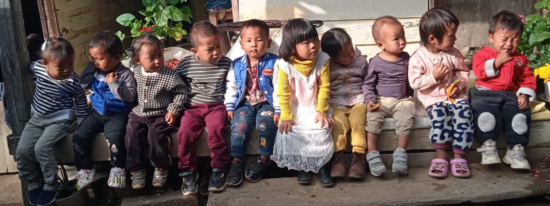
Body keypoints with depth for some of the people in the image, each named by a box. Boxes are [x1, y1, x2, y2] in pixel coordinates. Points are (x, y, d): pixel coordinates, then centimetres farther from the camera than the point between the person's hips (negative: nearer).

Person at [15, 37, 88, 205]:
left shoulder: (74, 81, -16)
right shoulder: (38, 68, -10)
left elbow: (81, 103, -2)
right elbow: (27, 65, 16)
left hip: (59, 120, -4)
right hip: (37, 119, 5)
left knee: (41, 147, -26)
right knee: (22, 151, -9)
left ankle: (51, 184, -5)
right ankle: (34, 183, 16)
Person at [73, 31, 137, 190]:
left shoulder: (125, 74, -10)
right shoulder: (95, 72, 6)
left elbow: (130, 96, -18)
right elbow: (82, 85, 12)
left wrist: (113, 84, -24)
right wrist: (90, 66, 3)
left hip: (117, 115, -6)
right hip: (96, 113, 6)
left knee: (115, 138, -31)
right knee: (79, 137, -12)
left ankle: (118, 168, -9)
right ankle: (85, 169, 2)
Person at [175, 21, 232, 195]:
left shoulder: (226, 64, -1)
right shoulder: (186, 64, -1)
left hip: (217, 105, -1)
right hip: (193, 107, 1)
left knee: (216, 129, -29)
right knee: (185, 132, -22)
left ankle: (219, 170, -13)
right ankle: (188, 172, -5)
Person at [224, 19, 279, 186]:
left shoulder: (274, 63, -5)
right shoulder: (237, 65, 5)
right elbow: (231, 87, 10)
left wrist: (278, 109, -15)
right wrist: (230, 107, 1)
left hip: (266, 103, -2)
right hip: (245, 104, 3)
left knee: (265, 122, -30)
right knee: (239, 124, -23)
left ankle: (264, 159, -13)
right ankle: (237, 161, -13)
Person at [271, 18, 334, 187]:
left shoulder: (322, 60, -11)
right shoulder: (285, 65, -15)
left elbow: (324, 88, -7)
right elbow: (283, 93, -11)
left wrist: (321, 111, -11)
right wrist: (286, 116, -14)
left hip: (315, 108, 0)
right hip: (294, 109, 0)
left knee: (322, 129, -22)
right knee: (288, 131, -21)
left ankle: (323, 166, -2)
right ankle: (303, 166, 0)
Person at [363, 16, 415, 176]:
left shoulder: (405, 58, 8)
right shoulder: (376, 62, -2)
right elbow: (368, 84, 1)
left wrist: (410, 96, 18)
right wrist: (370, 100, -13)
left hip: (402, 100, 2)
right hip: (381, 100, -2)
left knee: (406, 118, -27)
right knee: (372, 119, -29)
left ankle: (400, 153, -15)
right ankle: (372, 154, -21)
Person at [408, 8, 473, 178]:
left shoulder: (454, 54, 4)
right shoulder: (418, 58, -9)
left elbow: (463, 72, 11)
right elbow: (415, 82, -10)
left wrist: (458, 85, -8)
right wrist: (434, 77, -21)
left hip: (456, 96, 3)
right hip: (433, 99, -3)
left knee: (464, 113, -24)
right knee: (439, 115, -32)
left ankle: (458, 157, -14)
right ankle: (441, 157, -19)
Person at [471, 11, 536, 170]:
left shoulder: (520, 59, 18)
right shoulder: (483, 54, 6)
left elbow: (527, 79, 14)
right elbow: (479, 72, -11)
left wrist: (524, 95, -4)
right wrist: (497, 61, -13)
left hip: (511, 95, 3)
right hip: (486, 93, -3)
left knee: (520, 116, -22)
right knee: (486, 114, -32)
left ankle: (515, 150, -10)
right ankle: (488, 146, -15)